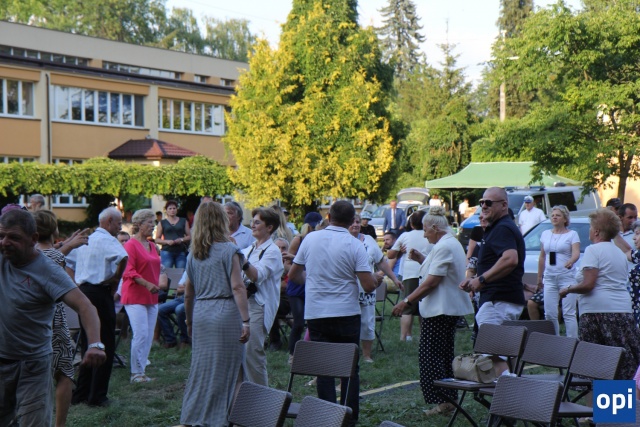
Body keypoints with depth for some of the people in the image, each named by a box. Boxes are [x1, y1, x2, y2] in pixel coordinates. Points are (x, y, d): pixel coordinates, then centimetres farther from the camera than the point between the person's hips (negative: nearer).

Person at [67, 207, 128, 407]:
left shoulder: (85, 239, 16)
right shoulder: (107, 239, -10)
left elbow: (68, 262, 25)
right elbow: (123, 257, -29)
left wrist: (78, 283, 16)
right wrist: (115, 280, -14)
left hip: (83, 292, 8)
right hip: (100, 293, -8)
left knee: (87, 344, 16)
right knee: (105, 346, 0)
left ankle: (80, 394, 19)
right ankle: (97, 396, 2)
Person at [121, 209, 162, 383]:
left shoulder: (152, 246, 15)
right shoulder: (131, 245, -9)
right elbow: (128, 272, -17)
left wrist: (158, 283, 11)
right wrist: (146, 284, -25)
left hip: (151, 297, 8)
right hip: (135, 296, -8)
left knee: (149, 336, 7)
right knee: (141, 334, -12)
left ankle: (141, 370, 14)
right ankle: (136, 373, -2)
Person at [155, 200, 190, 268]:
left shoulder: (183, 221, 14)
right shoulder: (162, 223, 10)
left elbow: (189, 236, 12)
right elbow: (157, 239, 7)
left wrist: (182, 239, -7)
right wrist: (167, 241, -10)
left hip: (181, 252, 1)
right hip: (167, 252, -1)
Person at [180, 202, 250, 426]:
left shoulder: (193, 253, 10)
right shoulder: (229, 250, -7)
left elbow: (188, 292, 15)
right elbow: (237, 287, -14)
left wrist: (189, 321, 25)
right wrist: (245, 321, -14)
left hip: (201, 313, 5)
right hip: (225, 312, -5)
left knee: (201, 367, 13)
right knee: (225, 369, 2)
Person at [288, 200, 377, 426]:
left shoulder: (310, 238, 1)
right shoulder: (355, 245, -8)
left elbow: (293, 274, 10)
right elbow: (369, 286, -12)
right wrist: (376, 278, 10)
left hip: (315, 313, 2)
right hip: (347, 314, -2)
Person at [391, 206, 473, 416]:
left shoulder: (444, 247, -18)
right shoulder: (453, 243, 16)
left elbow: (432, 281, -22)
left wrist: (406, 301, -19)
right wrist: (421, 259, 11)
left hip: (439, 310, -11)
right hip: (452, 308, 11)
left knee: (430, 357, -6)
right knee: (445, 356, 14)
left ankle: (442, 401, -6)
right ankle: (448, 399, 17)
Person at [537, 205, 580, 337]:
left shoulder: (572, 234, 3)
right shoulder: (545, 234, 15)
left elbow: (576, 253, -11)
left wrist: (570, 261, -33)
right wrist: (539, 277, 17)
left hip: (567, 277, -4)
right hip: (549, 278, 4)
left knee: (568, 313, -8)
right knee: (549, 314, 2)